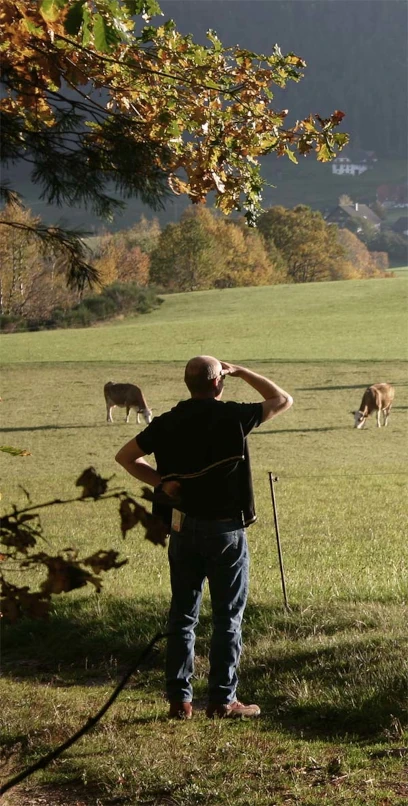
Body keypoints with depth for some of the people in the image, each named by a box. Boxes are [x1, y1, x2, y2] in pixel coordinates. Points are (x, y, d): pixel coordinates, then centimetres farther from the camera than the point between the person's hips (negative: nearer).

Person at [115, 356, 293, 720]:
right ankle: (222, 700, 8)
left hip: (183, 526, 4)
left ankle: (179, 699, 13)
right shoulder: (231, 417, -12)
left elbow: (125, 456, 6)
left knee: (183, 614, 10)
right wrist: (243, 372, 7)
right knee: (228, 617, 5)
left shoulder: (168, 423, 1)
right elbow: (283, 400, 1)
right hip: (225, 529, -4)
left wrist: (159, 482, 0)